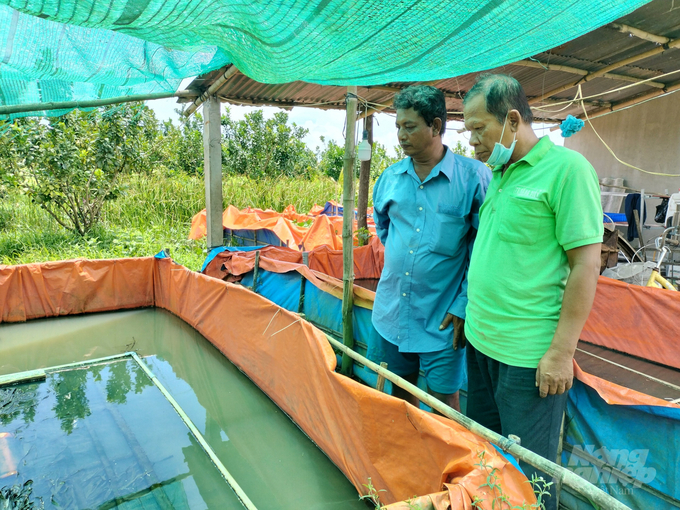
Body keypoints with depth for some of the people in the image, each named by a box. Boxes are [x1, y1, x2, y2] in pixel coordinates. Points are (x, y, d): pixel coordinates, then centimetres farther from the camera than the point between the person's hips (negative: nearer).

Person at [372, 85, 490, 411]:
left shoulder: (474, 177, -11)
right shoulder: (390, 177, 3)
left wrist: (464, 307, -14)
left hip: (443, 317, -4)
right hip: (393, 308, 5)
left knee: (443, 401, 9)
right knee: (400, 392, 20)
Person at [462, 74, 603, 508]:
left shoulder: (567, 168, -12)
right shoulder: (501, 174, 11)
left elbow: (586, 264, -15)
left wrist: (562, 352, -16)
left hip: (528, 354, -7)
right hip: (481, 342, 8)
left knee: (528, 471, 10)